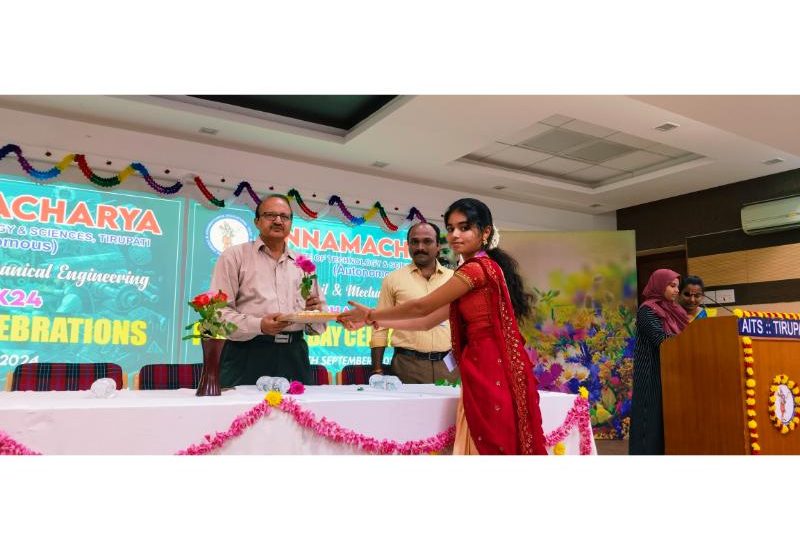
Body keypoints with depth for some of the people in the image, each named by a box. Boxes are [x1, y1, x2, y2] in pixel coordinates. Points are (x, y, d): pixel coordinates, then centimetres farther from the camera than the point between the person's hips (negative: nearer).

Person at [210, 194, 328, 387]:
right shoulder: (235, 256, 6)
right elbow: (218, 310, -5)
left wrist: (316, 310, -2)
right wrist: (258, 326, -18)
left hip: (294, 355, 4)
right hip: (248, 355, -3)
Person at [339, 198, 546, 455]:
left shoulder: (478, 267, -12)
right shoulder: (482, 269, 18)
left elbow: (421, 307, -7)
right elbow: (428, 321, 17)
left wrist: (370, 314, 6)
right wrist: (373, 321, 17)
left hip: (491, 370, -9)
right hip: (487, 369, 9)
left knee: (493, 446, 0)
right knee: (486, 444, 13)